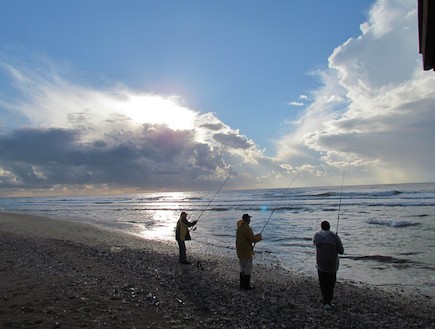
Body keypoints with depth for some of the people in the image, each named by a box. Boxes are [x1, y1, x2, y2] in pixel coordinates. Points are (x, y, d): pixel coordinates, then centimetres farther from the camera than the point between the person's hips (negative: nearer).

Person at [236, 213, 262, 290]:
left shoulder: (239, 228, 8)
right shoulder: (247, 228, -21)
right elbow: (253, 240, -20)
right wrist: (259, 237, -2)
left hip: (240, 252, 9)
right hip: (246, 252, -9)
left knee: (243, 268, 18)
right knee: (248, 269, 2)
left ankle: (242, 284, 25)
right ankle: (246, 286, 9)